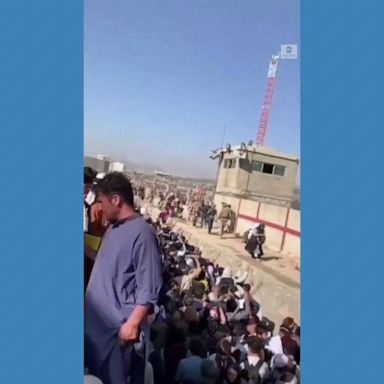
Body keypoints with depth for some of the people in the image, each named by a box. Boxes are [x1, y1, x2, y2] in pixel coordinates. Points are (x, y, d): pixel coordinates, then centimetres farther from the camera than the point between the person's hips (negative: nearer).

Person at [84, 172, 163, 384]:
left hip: (118, 326, -8)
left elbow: (149, 288, -20)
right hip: (95, 321, 8)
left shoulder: (142, 233, -20)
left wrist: (133, 323, -21)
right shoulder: (112, 228, 9)